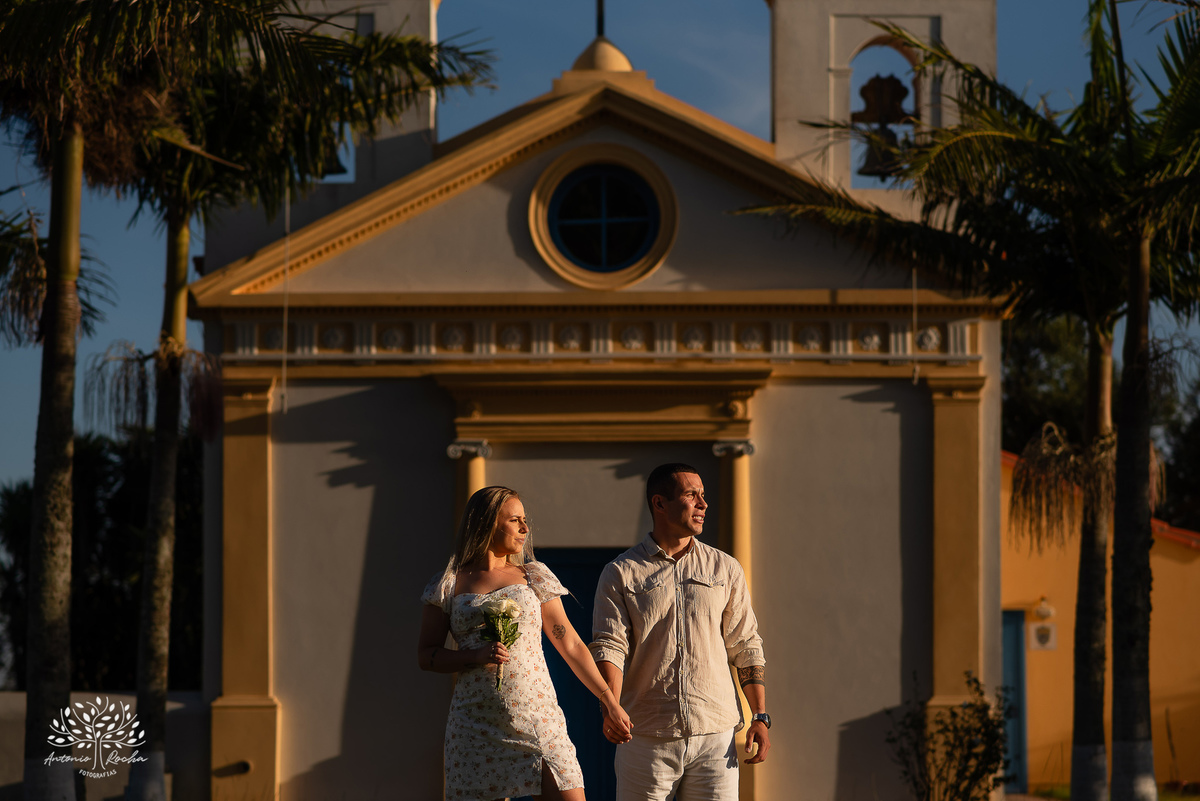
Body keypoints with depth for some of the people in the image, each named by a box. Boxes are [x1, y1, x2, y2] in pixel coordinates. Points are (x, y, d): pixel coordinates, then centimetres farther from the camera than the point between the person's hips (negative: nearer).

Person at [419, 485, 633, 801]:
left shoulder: (533, 577, 12)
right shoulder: (450, 585, 7)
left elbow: (571, 645, 14)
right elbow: (426, 654, 7)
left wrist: (608, 700, 12)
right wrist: (477, 656, -10)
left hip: (538, 720, 1)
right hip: (476, 725, -1)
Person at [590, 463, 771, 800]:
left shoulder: (725, 569, 11)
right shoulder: (621, 573, 4)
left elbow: (746, 647, 12)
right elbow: (609, 646, -5)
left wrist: (761, 717, 4)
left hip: (715, 736, 2)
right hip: (647, 738, -2)